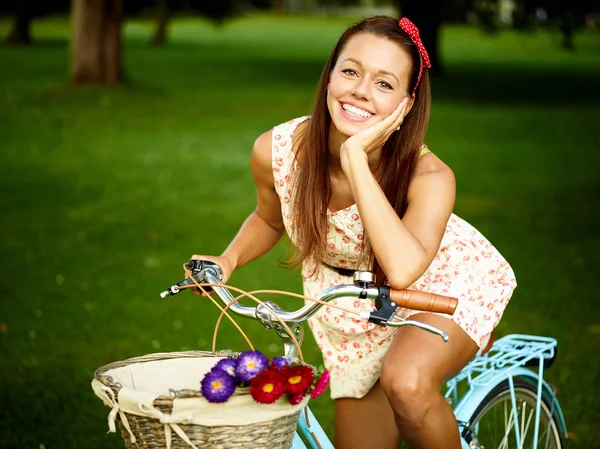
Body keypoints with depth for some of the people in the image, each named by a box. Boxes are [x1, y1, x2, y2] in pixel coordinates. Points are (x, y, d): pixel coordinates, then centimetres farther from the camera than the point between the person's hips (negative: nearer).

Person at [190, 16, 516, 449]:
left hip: (444, 282, -4)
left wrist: (356, 160, -49)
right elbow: (269, 218, 2)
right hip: (356, 307, 4)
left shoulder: (429, 175, -33)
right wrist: (227, 261, -17)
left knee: (406, 382, -34)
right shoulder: (276, 150, -23)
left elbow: (403, 270, -53)